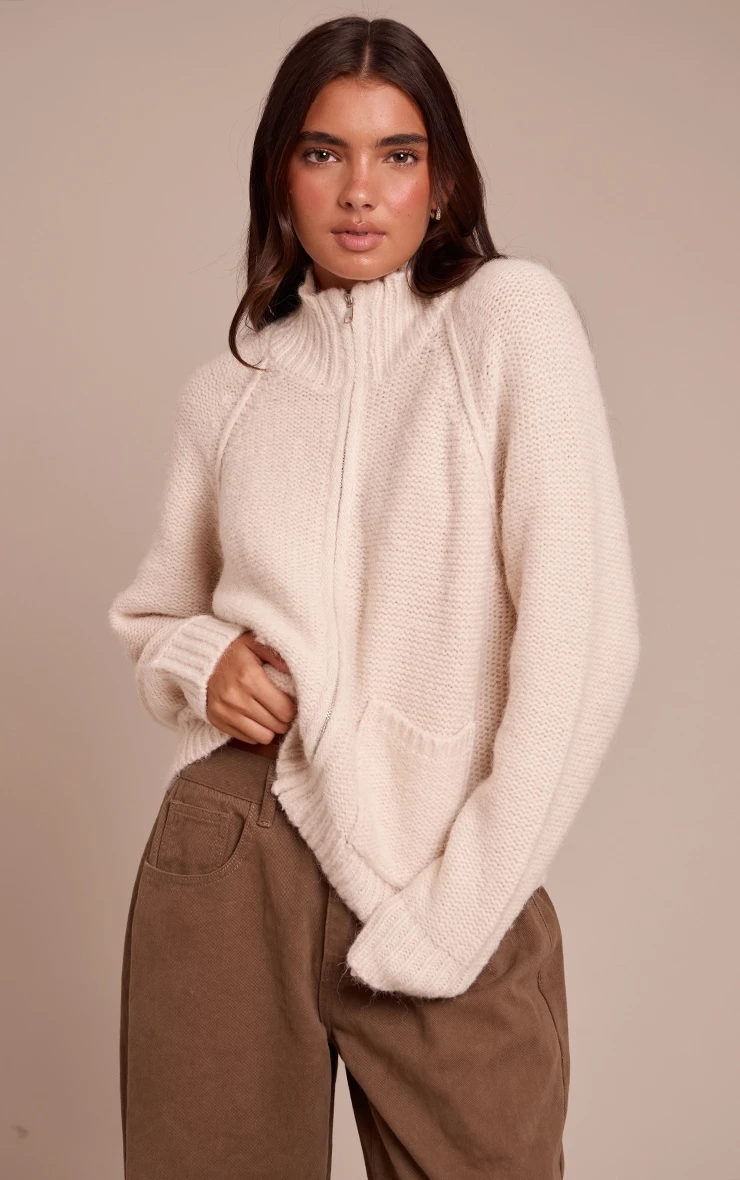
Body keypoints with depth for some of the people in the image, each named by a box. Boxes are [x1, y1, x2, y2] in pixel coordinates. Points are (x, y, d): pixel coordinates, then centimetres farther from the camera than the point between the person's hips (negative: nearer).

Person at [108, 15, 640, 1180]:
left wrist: (456, 910, -12)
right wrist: (200, 662, -3)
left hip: (452, 893, -2)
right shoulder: (226, 390, 6)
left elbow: (583, 631, -11)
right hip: (233, 858, 3)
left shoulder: (510, 316, -5)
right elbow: (151, 609, 20)